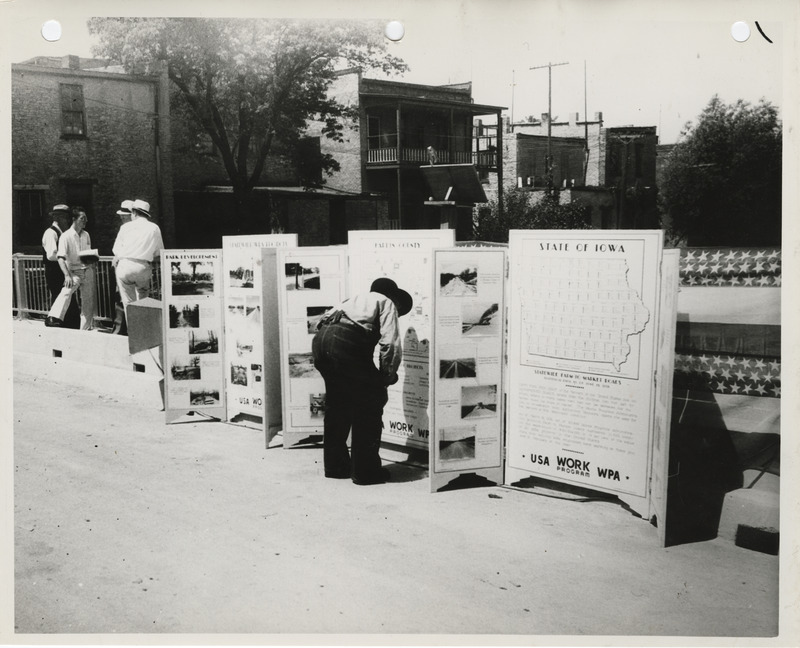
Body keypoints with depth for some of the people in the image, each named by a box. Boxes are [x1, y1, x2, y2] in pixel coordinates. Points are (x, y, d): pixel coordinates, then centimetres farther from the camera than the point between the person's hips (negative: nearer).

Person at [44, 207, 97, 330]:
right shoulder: (66, 236, -9)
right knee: (66, 291, -31)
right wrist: (67, 275, -28)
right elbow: (61, 258, -17)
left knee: (89, 303, 6)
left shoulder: (86, 235, 10)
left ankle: (86, 330, 17)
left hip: (88, 271, 5)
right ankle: (53, 318, -39)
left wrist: (91, 260, -1)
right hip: (74, 272, -5)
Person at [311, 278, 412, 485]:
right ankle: (365, 471, 10)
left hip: (320, 338, 7)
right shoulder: (387, 303, 19)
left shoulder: (356, 299, 36)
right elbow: (390, 344, 1)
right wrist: (387, 376, 14)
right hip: (347, 342, -7)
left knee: (336, 404, 23)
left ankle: (335, 466, 32)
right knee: (370, 402, 7)